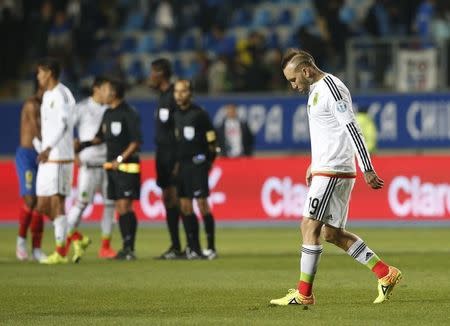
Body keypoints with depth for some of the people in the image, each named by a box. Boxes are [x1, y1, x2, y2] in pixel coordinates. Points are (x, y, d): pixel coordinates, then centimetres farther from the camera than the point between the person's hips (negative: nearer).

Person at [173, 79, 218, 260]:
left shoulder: (199, 114, -8)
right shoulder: (177, 115, 11)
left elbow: (211, 140, -5)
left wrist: (208, 160, -4)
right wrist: (177, 163, 15)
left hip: (197, 163, -7)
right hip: (183, 165, 7)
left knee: (202, 204, -9)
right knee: (185, 207, 5)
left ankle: (211, 247, -5)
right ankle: (194, 247, 11)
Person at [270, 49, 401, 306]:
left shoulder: (332, 89, -14)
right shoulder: (316, 90, 18)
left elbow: (352, 129, -20)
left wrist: (367, 169, -23)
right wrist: (314, 164, 27)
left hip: (333, 170, -10)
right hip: (325, 169, 10)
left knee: (310, 226, -9)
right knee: (332, 232, 9)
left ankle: (304, 294, -6)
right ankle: (385, 274, 11)